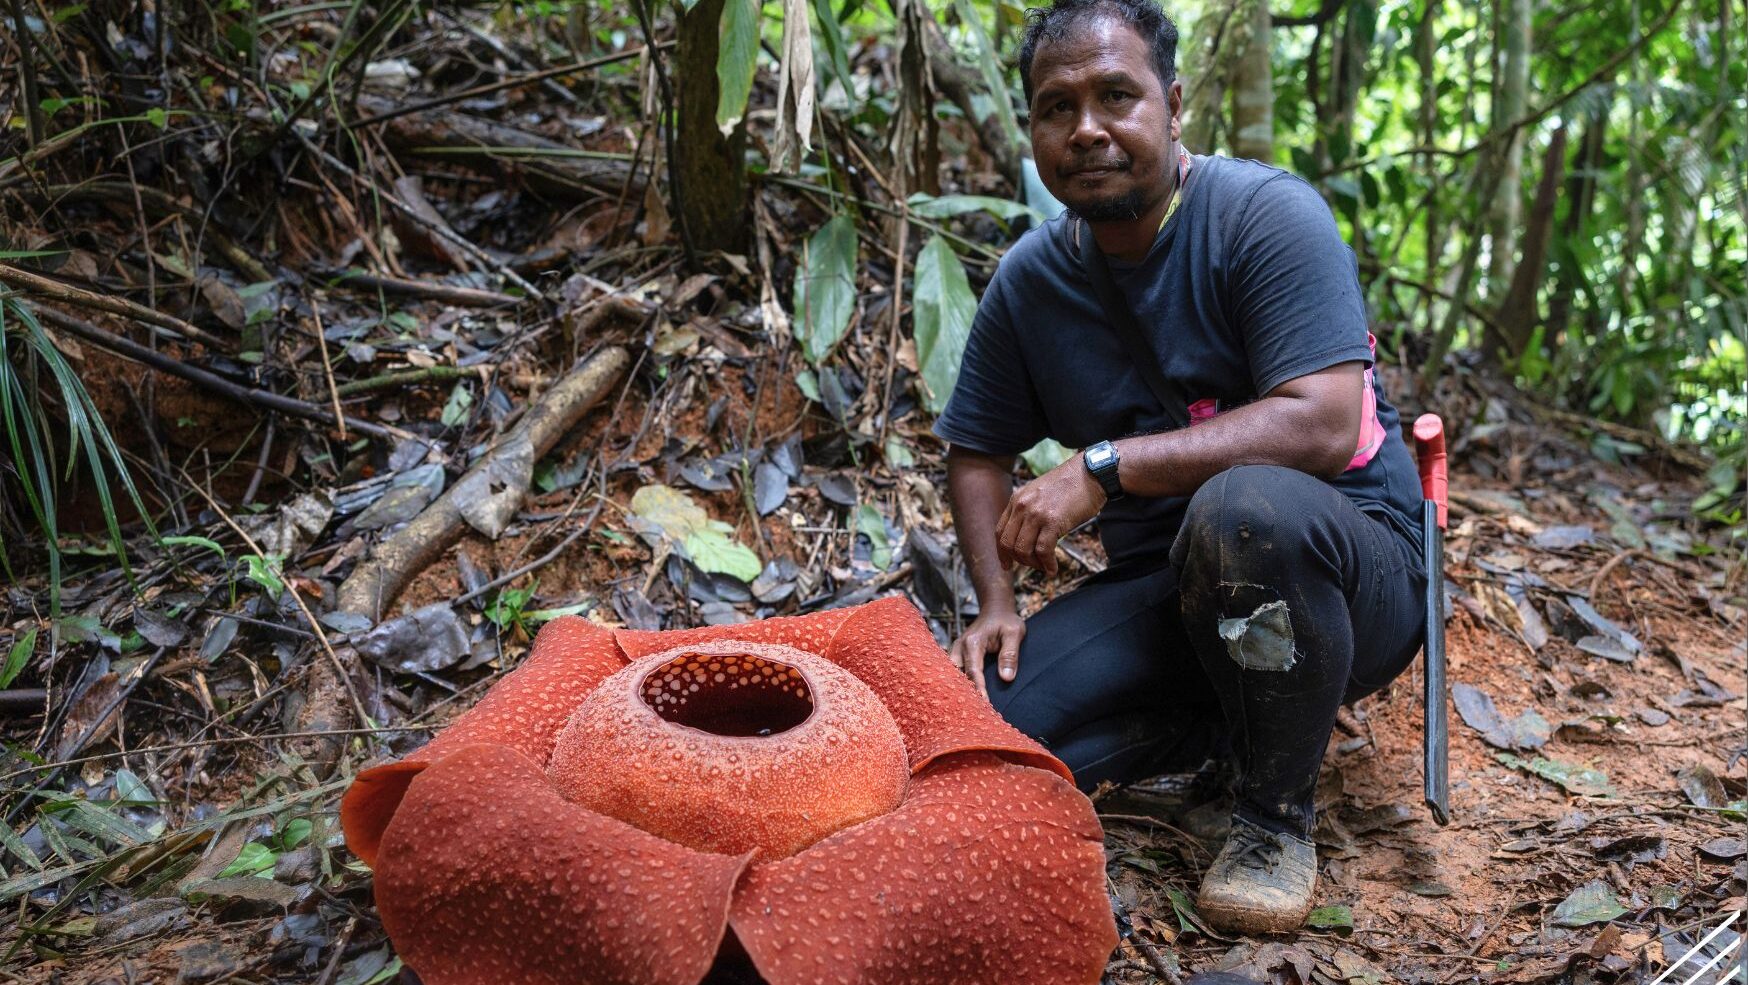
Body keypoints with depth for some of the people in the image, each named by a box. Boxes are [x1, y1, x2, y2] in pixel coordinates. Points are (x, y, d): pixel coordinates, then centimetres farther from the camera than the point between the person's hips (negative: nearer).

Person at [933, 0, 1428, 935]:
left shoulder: (1264, 213, -14)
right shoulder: (1027, 278, 2)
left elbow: (1324, 425, -26)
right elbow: (977, 450, 11)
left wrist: (1104, 466, -29)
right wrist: (995, 603, -6)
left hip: (1348, 566, -4)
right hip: (1163, 589, 4)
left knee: (1243, 508, -40)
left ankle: (1276, 811, -13)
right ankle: (1229, 717, 7)